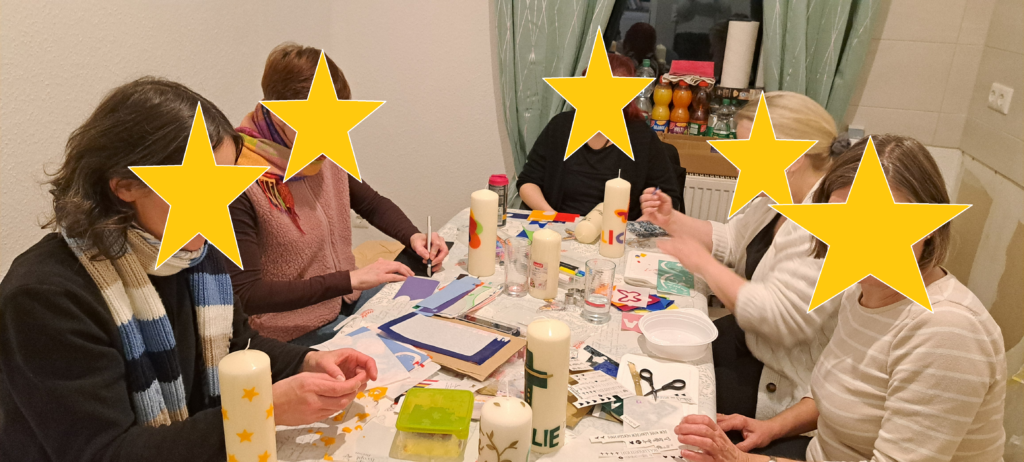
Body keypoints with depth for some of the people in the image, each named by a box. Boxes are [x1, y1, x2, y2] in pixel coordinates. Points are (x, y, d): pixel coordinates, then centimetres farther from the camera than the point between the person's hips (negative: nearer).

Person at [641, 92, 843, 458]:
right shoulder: (780, 197, 2)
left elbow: (778, 317, -33)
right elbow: (731, 241, 15)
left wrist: (702, 262, -22)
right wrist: (672, 220, -1)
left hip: (785, 385, -9)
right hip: (751, 339, 9)